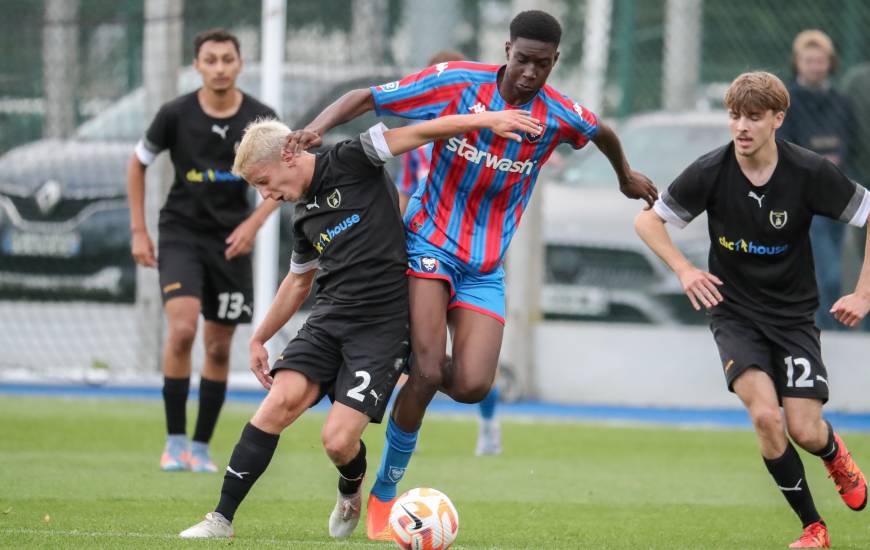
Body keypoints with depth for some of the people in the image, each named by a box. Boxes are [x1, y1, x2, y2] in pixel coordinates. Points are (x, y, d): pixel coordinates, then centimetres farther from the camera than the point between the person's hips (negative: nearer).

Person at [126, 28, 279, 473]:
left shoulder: (261, 120, -6)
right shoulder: (176, 115, -8)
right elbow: (138, 164, 7)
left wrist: (253, 223, -11)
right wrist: (138, 231, 3)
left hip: (231, 240, 2)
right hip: (180, 232, -2)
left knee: (219, 348, 5)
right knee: (183, 328, -22)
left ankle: (202, 446, 18)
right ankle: (175, 440, -11)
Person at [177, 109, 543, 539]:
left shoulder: (350, 162, -4)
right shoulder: (305, 215, 17)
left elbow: (419, 133, -10)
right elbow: (298, 281, 32)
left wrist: (487, 120, -20)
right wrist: (259, 339, 35)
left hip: (383, 325, -6)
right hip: (330, 317, 6)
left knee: (338, 441, -15)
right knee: (283, 398, -18)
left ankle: (350, 491, 22)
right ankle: (221, 518, -18)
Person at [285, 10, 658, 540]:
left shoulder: (560, 116, -7)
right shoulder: (457, 83, -14)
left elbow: (604, 134, 17)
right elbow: (367, 98, -10)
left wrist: (626, 175, 36)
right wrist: (317, 128, -27)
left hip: (485, 266, 3)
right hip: (430, 242, -3)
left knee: (471, 387, -14)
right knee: (427, 373, -18)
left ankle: (412, 368, 22)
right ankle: (384, 495, -3)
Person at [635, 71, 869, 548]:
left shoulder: (811, 172, -15)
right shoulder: (710, 172, -13)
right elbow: (647, 220, 0)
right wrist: (684, 270, -15)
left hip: (794, 315, 0)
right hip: (735, 314, 0)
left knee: (803, 430, -8)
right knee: (765, 416, -21)